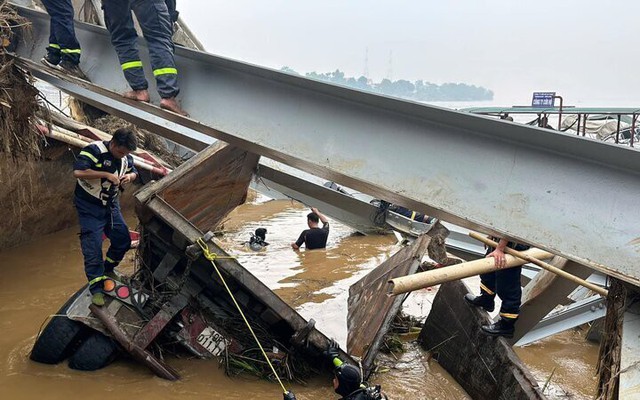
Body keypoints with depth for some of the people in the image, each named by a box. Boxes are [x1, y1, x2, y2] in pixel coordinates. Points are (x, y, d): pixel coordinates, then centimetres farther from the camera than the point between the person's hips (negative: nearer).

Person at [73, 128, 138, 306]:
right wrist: (106, 174, -32)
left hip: (111, 205, 7)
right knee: (93, 247, -8)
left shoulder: (126, 157, -1)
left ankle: (108, 269, 32)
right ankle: (96, 288, -2)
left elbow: (133, 172, 17)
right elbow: (78, 172, -36)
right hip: (89, 207, -7)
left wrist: (129, 176, -8)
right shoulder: (94, 150, -24)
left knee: (123, 240, 7)